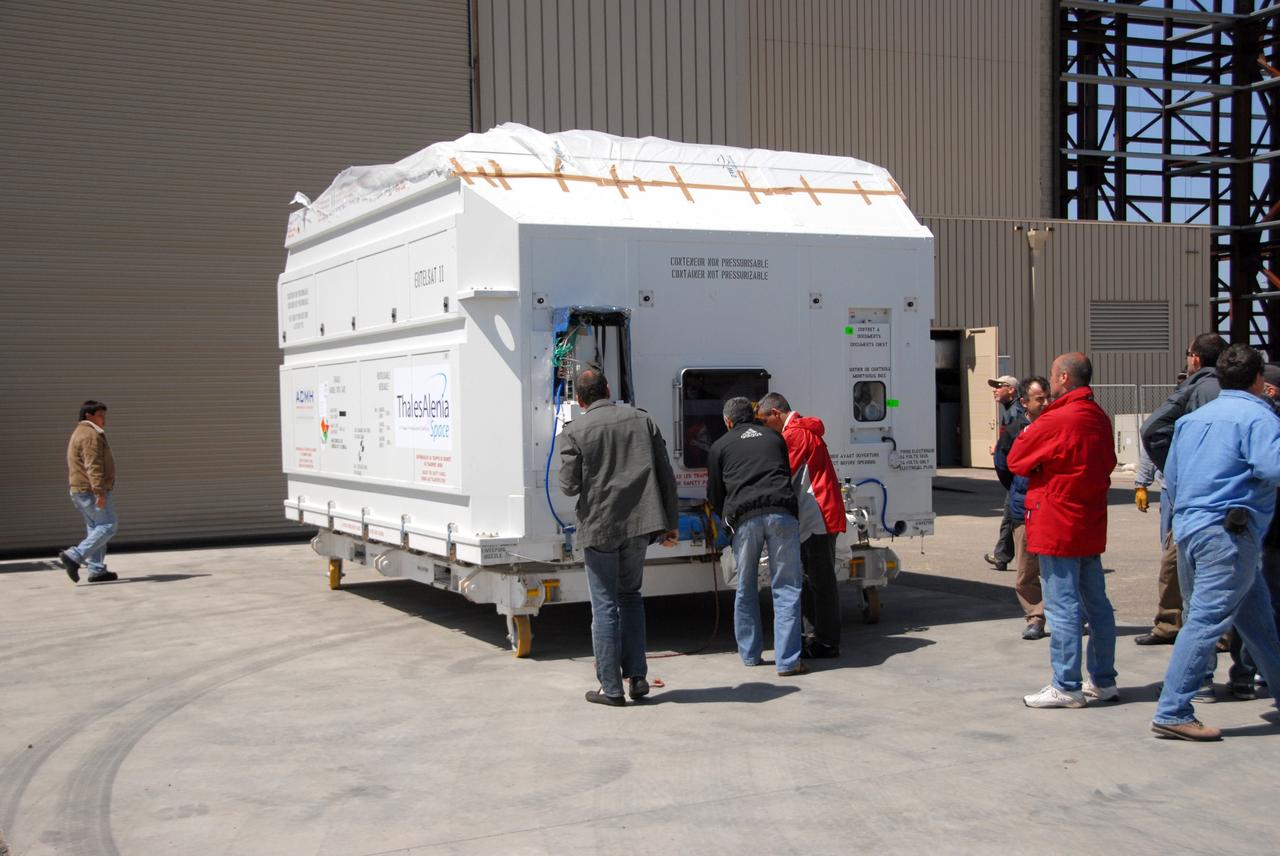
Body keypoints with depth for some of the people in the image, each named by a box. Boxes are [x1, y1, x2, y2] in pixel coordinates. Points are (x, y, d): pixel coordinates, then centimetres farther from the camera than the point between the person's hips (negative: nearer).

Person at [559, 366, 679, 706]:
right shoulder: (642, 420, 4)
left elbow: (569, 485, -8)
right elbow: (666, 475, 4)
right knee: (630, 596, 19)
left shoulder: (575, 429, -7)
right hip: (639, 524, 4)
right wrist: (671, 522, 11)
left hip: (599, 527, -4)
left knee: (605, 607, 5)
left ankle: (611, 688, 8)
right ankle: (637, 676, 16)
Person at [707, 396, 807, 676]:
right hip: (782, 514, 1)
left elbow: (714, 495, 20)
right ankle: (787, 661, -3)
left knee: (746, 590, 15)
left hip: (745, 518, 0)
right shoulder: (774, 437, 24)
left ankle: (750, 654, 22)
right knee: (786, 589, 2)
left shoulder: (720, 446, 17)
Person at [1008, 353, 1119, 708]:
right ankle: (1103, 681, 21)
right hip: (1091, 526, 8)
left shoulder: (1054, 421, -17)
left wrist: (1027, 432, 9)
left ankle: (1066, 686, -2)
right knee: (1096, 603, 13)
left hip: (1057, 527, -8)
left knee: (1063, 607, -5)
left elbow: (1016, 460, -8)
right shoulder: (1100, 420, 8)